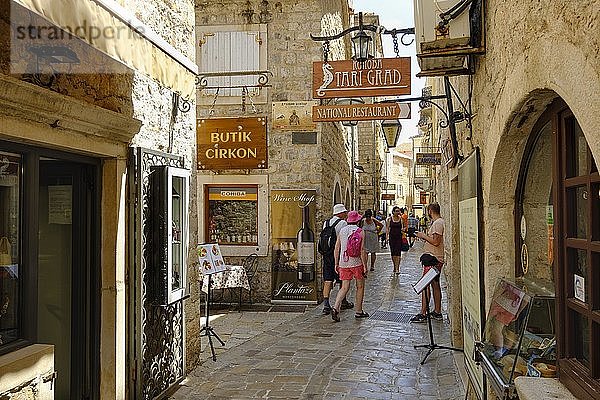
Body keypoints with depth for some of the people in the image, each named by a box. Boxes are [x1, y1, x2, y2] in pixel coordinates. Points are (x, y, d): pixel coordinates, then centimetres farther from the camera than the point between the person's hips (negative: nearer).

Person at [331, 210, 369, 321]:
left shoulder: (342, 231, 8)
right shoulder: (360, 232, -6)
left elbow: (336, 248, 8)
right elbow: (362, 250, -11)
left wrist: (336, 264, 14)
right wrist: (365, 266, -6)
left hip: (344, 263, 4)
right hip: (357, 263, -4)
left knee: (345, 287, 5)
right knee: (360, 287, 12)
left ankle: (336, 307, -14)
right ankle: (358, 311, 18)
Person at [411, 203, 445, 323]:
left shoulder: (438, 223, -15)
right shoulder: (439, 222, 16)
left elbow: (436, 242, -23)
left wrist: (423, 236, -11)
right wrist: (424, 236, 13)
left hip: (433, 259, -11)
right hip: (437, 259, 11)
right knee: (435, 284, 15)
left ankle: (423, 314, -7)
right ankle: (437, 312, 22)